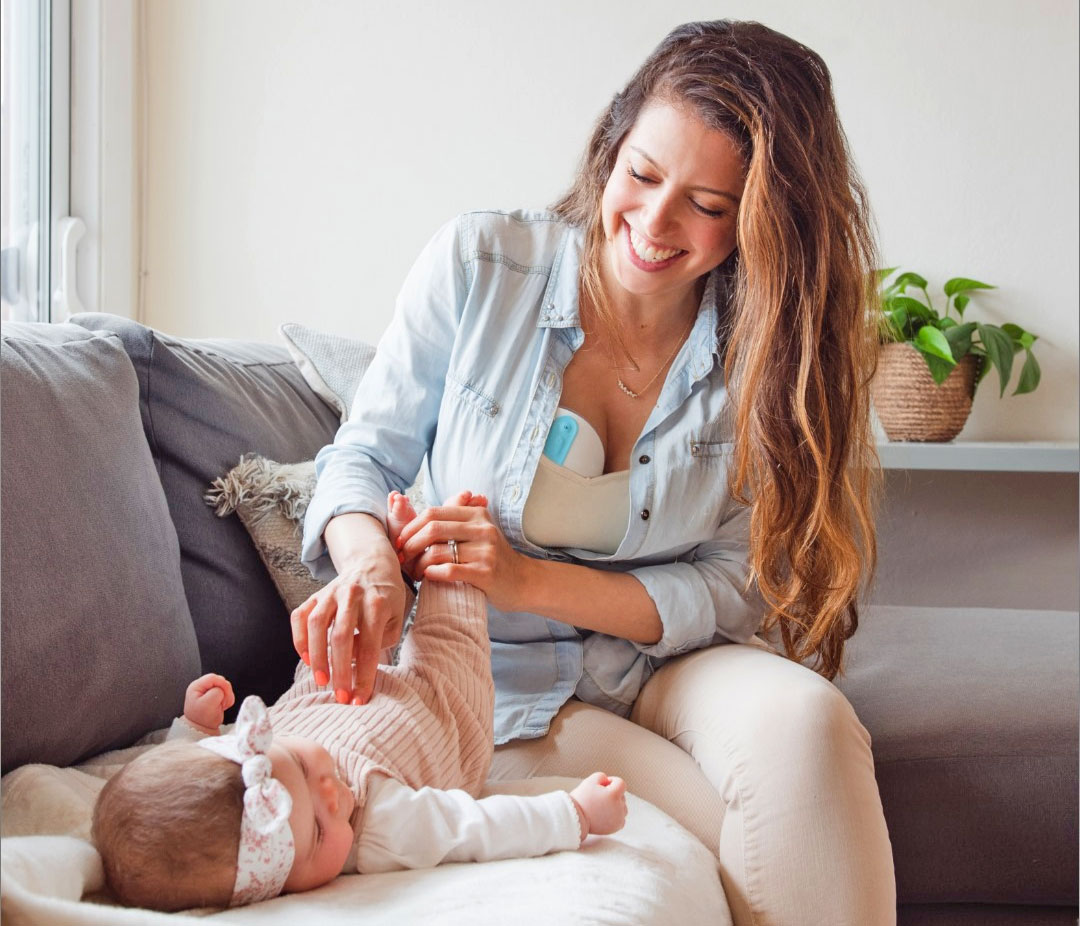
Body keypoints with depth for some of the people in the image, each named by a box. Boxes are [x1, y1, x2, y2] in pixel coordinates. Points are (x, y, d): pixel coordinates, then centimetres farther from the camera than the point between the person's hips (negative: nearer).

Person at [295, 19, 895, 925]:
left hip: (668, 667, 2)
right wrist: (368, 560, -28)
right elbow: (364, 455, -3)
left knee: (804, 717, -33)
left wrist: (530, 579, -21)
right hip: (498, 686, -2)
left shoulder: (768, 352, -6)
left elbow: (734, 586, -7)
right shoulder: (478, 265, -9)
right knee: (769, 849, -25)